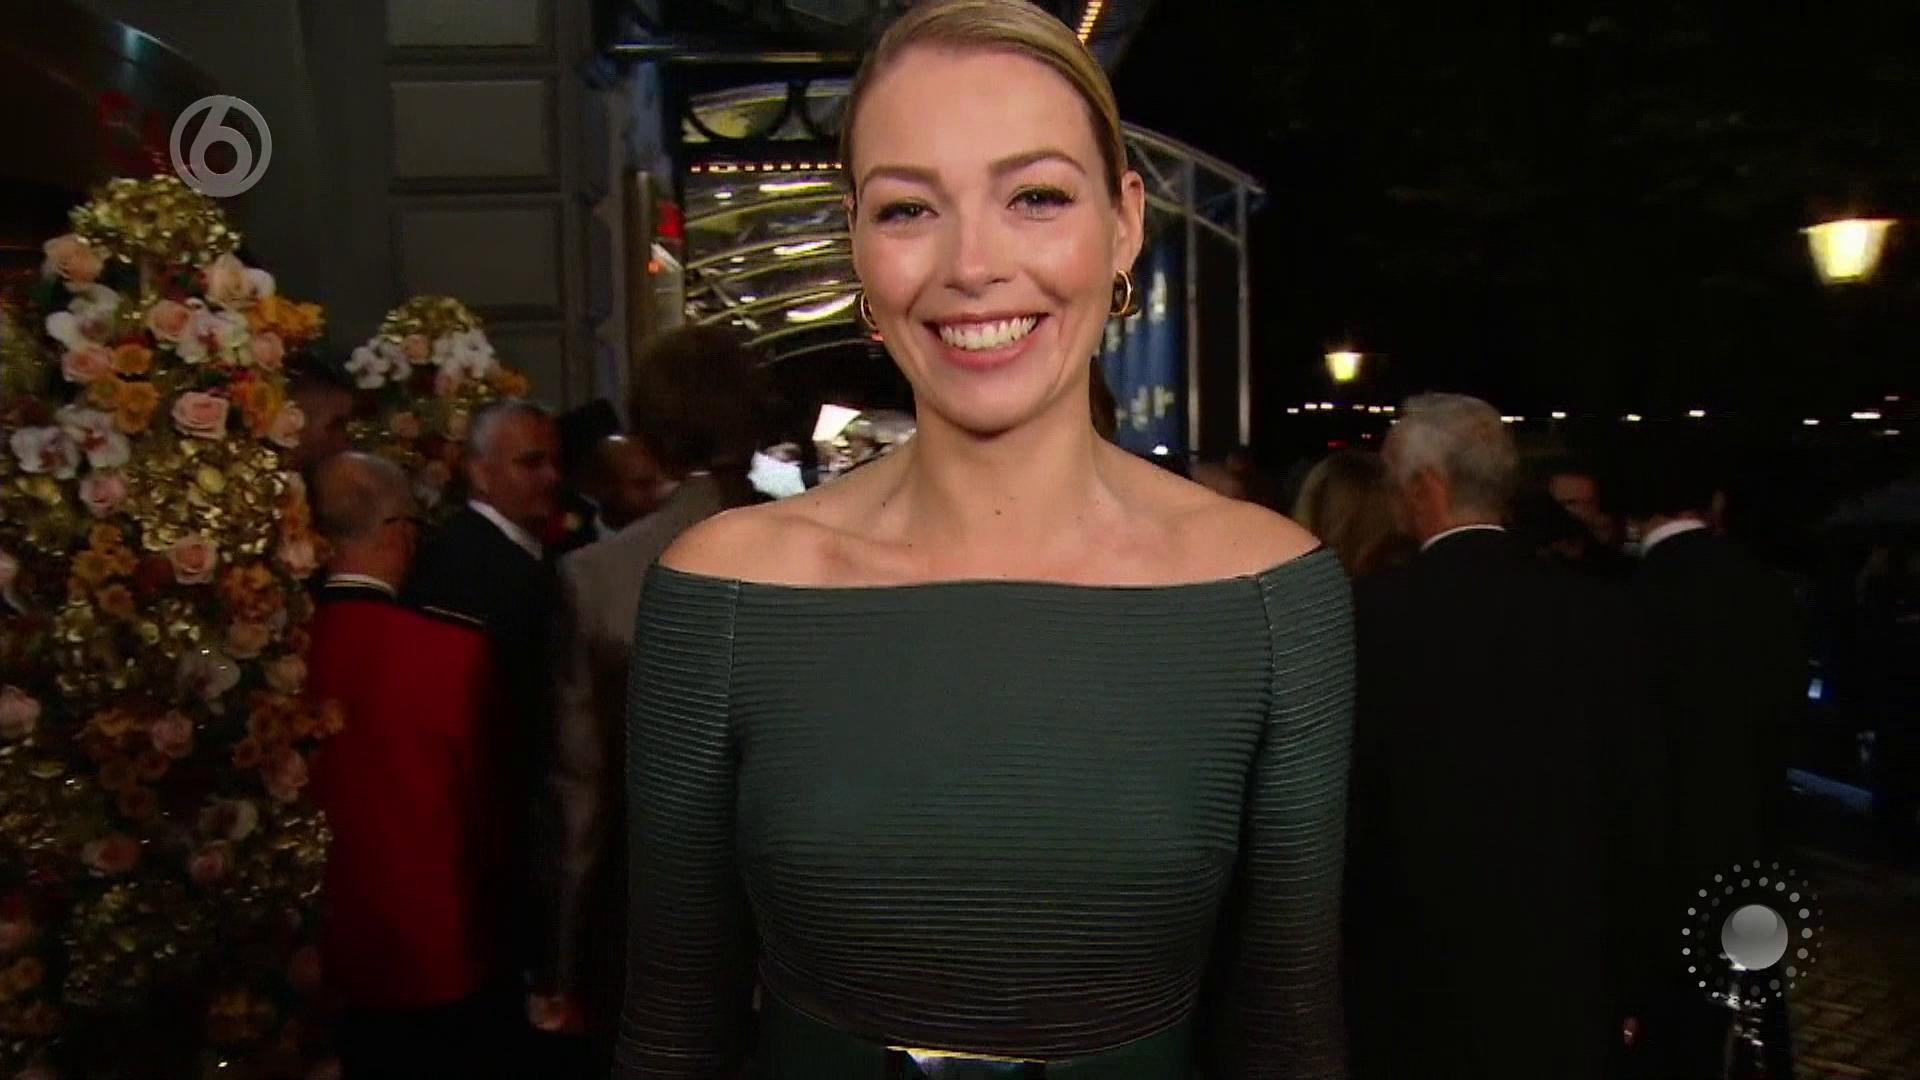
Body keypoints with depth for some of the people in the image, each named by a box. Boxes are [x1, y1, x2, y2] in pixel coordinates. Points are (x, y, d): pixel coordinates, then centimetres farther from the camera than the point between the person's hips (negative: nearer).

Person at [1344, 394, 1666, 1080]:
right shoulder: (1593, 612, -3)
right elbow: (1637, 809, 1)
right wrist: (1628, 984, 12)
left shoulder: (1372, 612, -15)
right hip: (1565, 991, 4)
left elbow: (1343, 806, -11)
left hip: (1414, 996, -3)